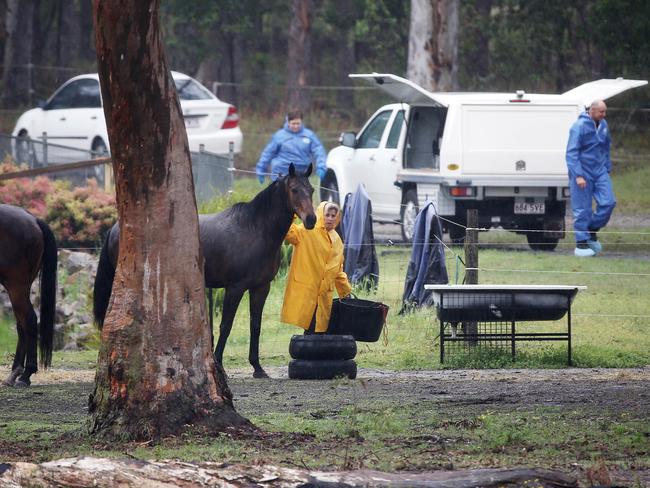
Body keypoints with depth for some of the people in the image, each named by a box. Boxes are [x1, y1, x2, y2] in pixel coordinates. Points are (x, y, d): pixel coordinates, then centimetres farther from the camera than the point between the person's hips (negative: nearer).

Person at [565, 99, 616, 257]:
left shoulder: (603, 125, 9)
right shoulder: (579, 126, -13)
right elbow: (571, 153, -16)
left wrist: (607, 168, 17)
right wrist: (578, 175, -22)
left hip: (599, 171, 6)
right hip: (583, 172, -6)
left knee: (608, 202, -4)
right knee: (582, 209, -4)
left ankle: (592, 231, 15)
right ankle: (581, 243, 3)